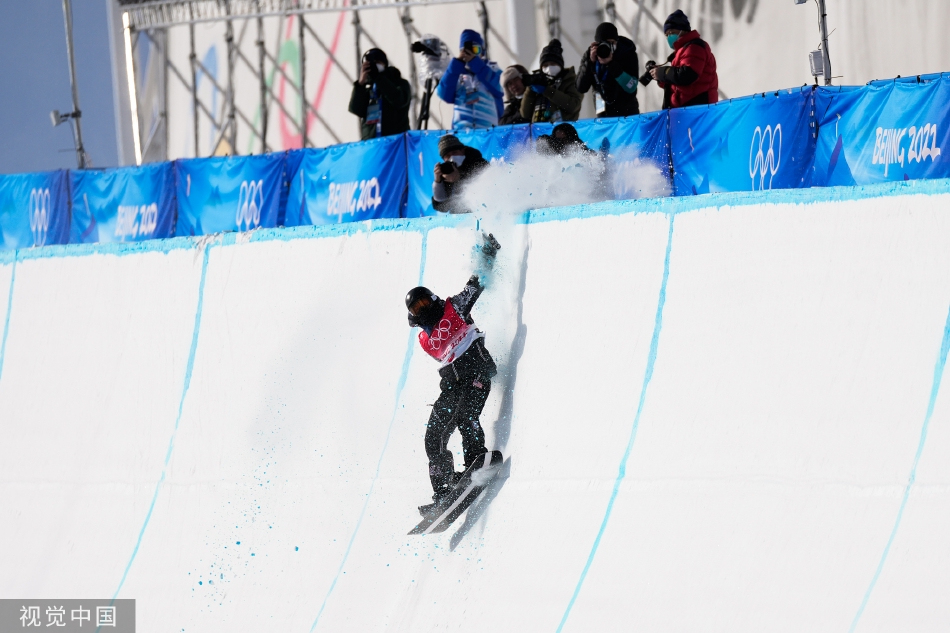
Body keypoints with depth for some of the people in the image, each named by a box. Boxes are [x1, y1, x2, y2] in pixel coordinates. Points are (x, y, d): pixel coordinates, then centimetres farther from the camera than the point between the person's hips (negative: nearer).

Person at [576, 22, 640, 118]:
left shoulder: (628, 53, -11)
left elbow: (631, 87, -21)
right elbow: (581, 88, -11)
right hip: (603, 114, 2)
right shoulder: (589, 55, -7)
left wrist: (611, 63, -30)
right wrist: (590, 62, -23)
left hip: (627, 113, -1)